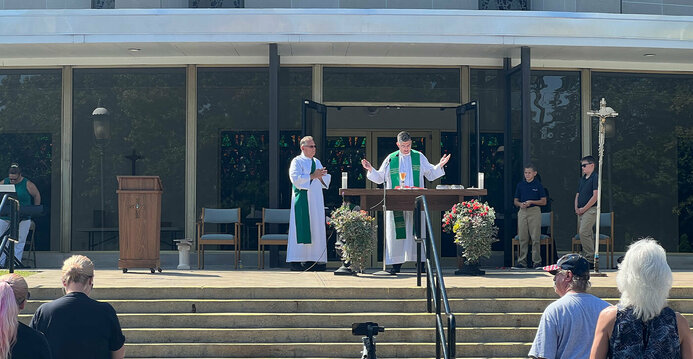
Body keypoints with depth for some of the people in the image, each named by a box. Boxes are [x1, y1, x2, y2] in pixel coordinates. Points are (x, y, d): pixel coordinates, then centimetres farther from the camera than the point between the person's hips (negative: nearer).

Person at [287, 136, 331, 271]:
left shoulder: (317, 162, 18)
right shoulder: (297, 161, -1)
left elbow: (325, 181, 15)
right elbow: (295, 178, -16)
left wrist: (321, 176, -7)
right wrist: (312, 176, -18)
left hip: (316, 201, 7)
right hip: (303, 200, -7)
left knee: (316, 229, 3)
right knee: (301, 229, -10)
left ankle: (313, 260, 5)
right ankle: (296, 261, -10)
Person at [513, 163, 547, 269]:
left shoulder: (538, 185, 3)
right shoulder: (520, 185, 12)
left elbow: (544, 201, 1)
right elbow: (515, 201, 15)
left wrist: (531, 202, -11)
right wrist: (520, 204, -7)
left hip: (534, 211, -3)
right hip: (522, 212, 3)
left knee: (535, 238, -4)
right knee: (522, 238, 3)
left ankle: (536, 261, 0)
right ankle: (522, 261, 7)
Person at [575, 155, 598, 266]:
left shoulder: (595, 178, -8)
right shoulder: (582, 178, 19)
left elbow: (595, 196, -15)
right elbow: (578, 194, 23)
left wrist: (583, 209, -13)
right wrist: (577, 208, 6)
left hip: (590, 210, -9)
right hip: (581, 211, 9)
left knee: (583, 232, -18)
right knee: (584, 234, 8)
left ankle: (591, 259, -14)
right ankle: (586, 258, 12)